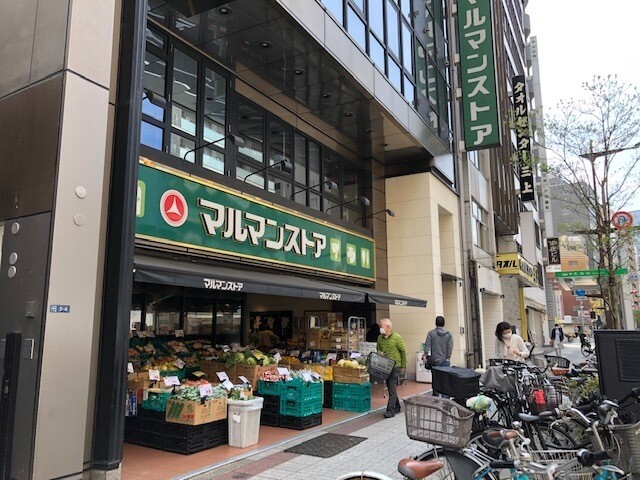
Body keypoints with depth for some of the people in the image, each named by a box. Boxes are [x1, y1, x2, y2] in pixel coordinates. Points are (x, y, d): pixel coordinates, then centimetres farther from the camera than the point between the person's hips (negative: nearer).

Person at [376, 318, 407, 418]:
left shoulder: (396, 338, -12)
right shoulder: (380, 337, 4)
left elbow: (403, 351, -5)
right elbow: (378, 348, 18)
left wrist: (403, 366, -2)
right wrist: (379, 352, -6)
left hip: (395, 366, -6)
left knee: (392, 388, -9)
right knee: (390, 387, 14)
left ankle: (390, 410, -5)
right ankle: (396, 407, 29)